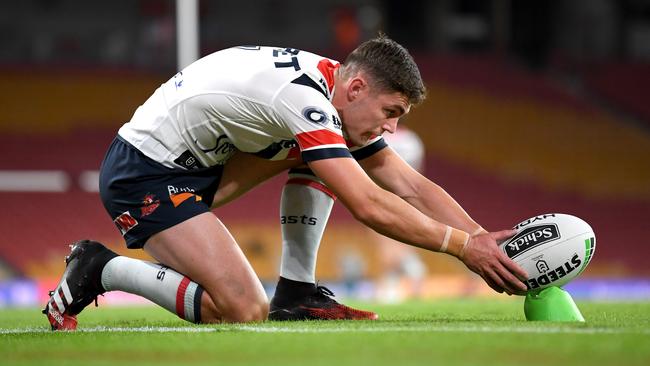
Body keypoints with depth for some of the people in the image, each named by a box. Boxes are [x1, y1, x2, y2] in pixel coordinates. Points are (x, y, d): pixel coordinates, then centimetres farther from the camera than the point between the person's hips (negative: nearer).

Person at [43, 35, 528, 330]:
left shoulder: (340, 95, 4)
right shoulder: (305, 96, -25)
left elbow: (412, 188, 5)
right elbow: (369, 207, -30)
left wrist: (485, 239, -7)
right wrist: (465, 245, -25)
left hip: (196, 162, 10)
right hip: (143, 174, -10)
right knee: (245, 311, -22)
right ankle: (102, 270, -8)